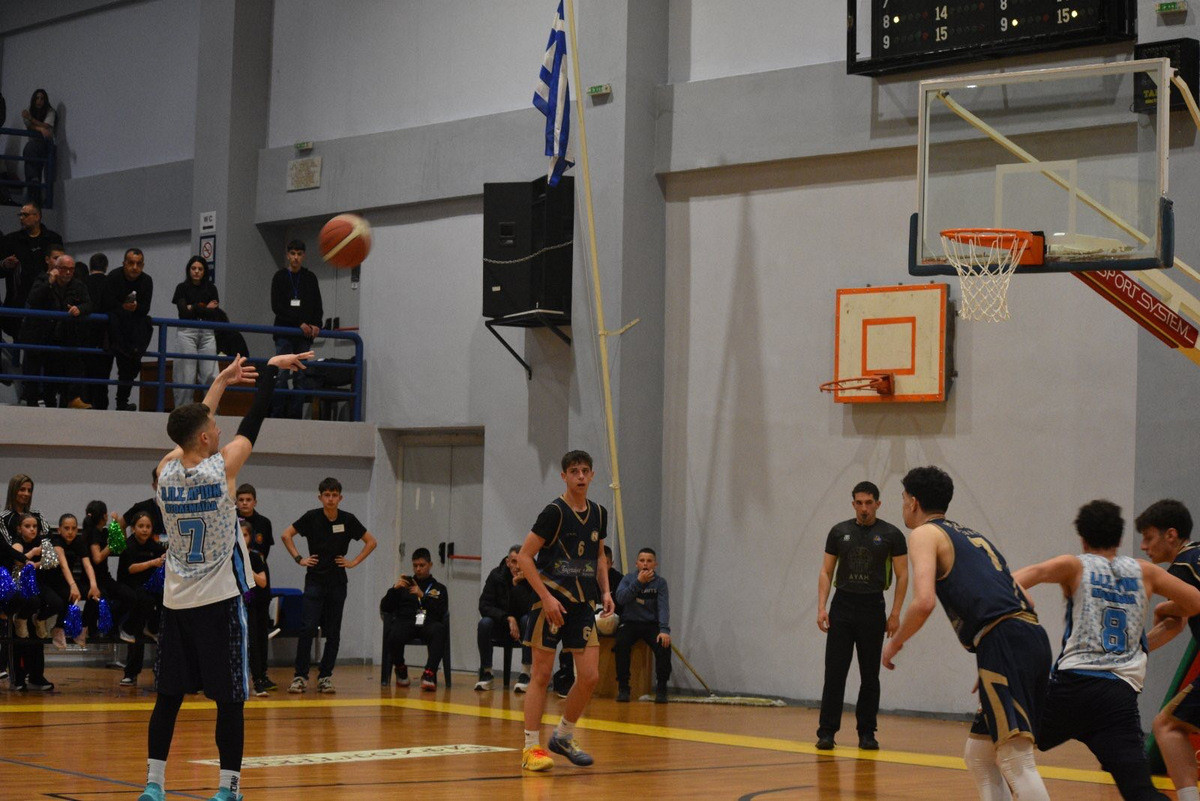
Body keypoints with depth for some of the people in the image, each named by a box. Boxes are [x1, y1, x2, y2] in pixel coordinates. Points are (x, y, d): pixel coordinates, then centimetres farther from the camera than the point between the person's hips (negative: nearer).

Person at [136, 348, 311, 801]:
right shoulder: (222, 468, -12)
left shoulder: (166, 470, 1)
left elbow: (190, 429, 18)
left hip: (176, 601, 5)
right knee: (229, 698, 0)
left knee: (169, 695, 9)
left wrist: (221, 382, 28)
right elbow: (254, 421, -1)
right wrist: (271, 368, 12)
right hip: (220, 600, -5)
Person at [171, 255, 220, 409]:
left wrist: (193, 308, -2)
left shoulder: (211, 288, 12)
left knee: (210, 374, -5)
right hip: (187, 332, -2)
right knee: (186, 375, -5)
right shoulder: (183, 288, 6)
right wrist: (206, 308, -1)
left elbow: (214, 314, 2)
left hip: (207, 333, 2)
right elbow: (183, 312, -6)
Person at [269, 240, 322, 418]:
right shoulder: (280, 277, 4)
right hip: (284, 332, -3)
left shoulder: (310, 278, 12)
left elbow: (318, 306, 12)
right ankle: (277, 415, -9)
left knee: (301, 377, 0)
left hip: (305, 336, 3)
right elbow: (276, 306, -4)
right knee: (282, 376, -10)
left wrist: (316, 325, -8)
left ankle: (295, 416, 2)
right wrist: (300, 323, -12)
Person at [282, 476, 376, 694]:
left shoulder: (348, 520, 0)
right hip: (314, 580, -2)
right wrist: (299, 559, -2)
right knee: (308, 629, -12)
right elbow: (287, 535, 5)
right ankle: (300, 676, -7)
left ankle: (325, 677, 11)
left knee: (333, 632, 3)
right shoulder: (312, 517, -4)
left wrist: (355, 562, 1)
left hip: (338, 582, 2)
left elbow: (371, 541, 10)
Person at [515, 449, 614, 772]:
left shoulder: (598, 514, 10)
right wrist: (547, 597, -17)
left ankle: (563, 736, 19)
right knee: (541, 674, -3)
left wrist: (605, 591, 8)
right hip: (552, 599, -6)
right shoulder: (555, 512, -9)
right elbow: (524, 556, -10)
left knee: (590, 677, -1)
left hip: (583, 603, 6)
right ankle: (531, 747, 3)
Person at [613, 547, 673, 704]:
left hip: (651, 624, 0)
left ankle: (661, 689, -15)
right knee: (622, 643, -31)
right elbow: (620, 598, -15)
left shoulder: (660, 582, 0)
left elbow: (663, 607, -12)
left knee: (664, 644, -28)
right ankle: (623, 688, -21)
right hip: (630, 622, 0)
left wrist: (664, 630, -27)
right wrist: (638, 582, -22)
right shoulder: (629, 579, 3)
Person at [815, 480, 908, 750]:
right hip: (842, 606, 1)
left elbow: (902, 576, 1)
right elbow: (826, 571, 7)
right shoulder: (840, 532, 5)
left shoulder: (891, 534, 0)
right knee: (834, 673, -2)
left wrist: (895, 614, -6)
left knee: (870, 675, 5)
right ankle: (827, 732, 0)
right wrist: (821, 607, -3)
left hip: (873, 609, -1)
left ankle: (867, 733, 13)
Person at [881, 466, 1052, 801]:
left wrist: (894, 644, 5)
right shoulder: (973, 536, 30)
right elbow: (1024, 601, 27)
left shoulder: (925, 534, 5)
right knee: (978, 757, 17)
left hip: (1003, 644, -9)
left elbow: (924, 602, -12)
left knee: (1016, 761, -14)